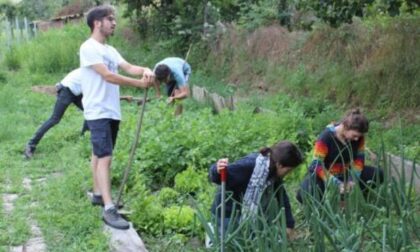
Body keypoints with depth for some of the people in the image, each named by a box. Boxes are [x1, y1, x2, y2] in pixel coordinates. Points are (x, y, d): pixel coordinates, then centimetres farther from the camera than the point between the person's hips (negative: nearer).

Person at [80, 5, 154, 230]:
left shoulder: (110, 50, 15)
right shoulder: (89, 48, -12)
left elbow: (128, 67, 3)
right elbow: (109, 76, -20)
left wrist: (145, 70, -19)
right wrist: (140, 83, -18)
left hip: (112, 111, 9)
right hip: (98, 113, -9)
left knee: (99, 155, 17)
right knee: (105, 157, -14)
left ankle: (98, 194, 27)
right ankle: (109, 210, -17)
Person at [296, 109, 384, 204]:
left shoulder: (358, 136, -12)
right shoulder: (326, 137, -27)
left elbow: (359, 158, -2)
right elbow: (317, 165, -27)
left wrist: (353, 179, -20)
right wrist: (336, 184, -36)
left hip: (345, 173, 5)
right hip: (324, 174, -5)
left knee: (378, 174, -13)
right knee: (304, 195, -35)